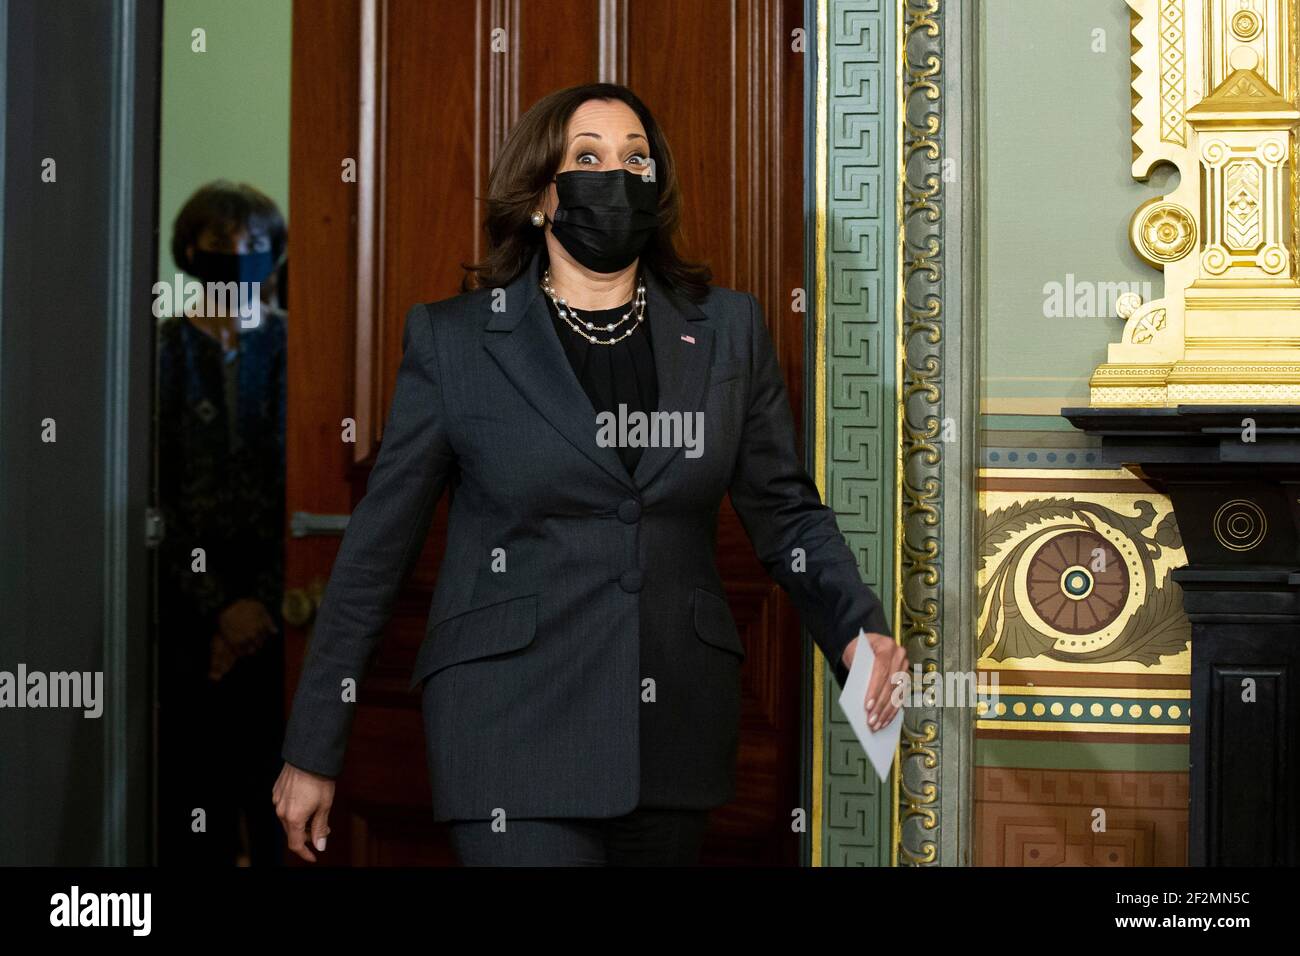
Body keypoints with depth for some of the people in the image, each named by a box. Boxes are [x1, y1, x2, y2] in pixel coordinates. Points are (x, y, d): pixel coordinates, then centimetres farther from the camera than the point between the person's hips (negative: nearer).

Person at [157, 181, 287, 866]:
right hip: (188, 600, 0)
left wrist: (265, 604, -9)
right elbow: (155, 497, -2)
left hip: (278, 602, 0)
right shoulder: (162, 352, 3)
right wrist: (219, 606, -9)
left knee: (278, 800, -1)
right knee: (192, 790, 0)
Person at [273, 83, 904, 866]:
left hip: (677, 732, 4)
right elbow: (378, 547, 2)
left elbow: (786, 509, 11)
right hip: (514, 725, -3)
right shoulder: (454, 340, 0)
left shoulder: (726, 330, 8)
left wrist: (858, 626, -9)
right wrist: (313, 750, 3)